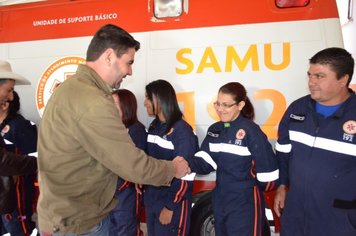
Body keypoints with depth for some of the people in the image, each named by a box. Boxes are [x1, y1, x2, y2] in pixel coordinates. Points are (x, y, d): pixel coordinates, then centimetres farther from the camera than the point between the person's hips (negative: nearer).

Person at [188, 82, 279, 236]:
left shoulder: (251, 131, -16)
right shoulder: (214, 130, 4)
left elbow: (268, 172, -17)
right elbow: (205, 161, -3)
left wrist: (251, 188, -2)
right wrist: (188, 165, -23)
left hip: (245, 204, -6)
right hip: (220, 201, 6)